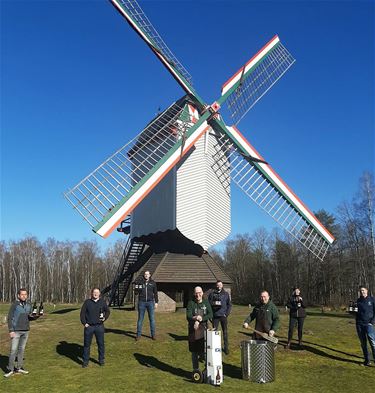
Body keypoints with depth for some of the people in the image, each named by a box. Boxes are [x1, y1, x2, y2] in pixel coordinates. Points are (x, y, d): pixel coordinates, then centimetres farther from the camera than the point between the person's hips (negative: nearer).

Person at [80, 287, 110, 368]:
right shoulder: (87, 302, 1)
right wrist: (84, 323, -5)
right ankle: (85, 361, 18)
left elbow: (107, 311, 14)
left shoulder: (102, 302, 4)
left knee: (101, 344, 6)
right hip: (89, 326, -1)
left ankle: (101, 360, 20)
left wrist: (105, 318, -2)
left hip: (99, 326, 1)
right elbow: (82, 313, 2)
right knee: (86, 344, 6)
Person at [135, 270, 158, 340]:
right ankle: (138, 335, 12)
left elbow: (155, 293, 8)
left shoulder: (153, 283, 3)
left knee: (152, 319, 4)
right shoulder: (140, 282, 1)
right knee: (140, 319, 4)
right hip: (142, 302, 0)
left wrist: (156, 302, 4)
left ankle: (153, 334, 13)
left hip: (150, 302, 0)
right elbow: (136, 292, 3)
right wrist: (137, 288, -18)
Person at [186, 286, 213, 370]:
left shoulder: (206, 302, 4)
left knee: (204, 350, -10)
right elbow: (188, 316, -11)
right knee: (194, 352, 11)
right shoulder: (191, 303, -2)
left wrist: (200, 319, -18)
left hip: (203, 329, 1)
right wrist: (195, 318, -30)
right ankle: (195, 369, 26)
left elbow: (210, 315, -6)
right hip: (193, 330, -1)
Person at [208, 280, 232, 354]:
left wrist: (227, 313, -4)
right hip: (215, 316, 0)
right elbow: (208, 303, 3)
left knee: (225, 332, 6)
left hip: (223, 315, 0)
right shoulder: (212, 293, 1)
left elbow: (229, 305, 6)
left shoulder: (226, 294, 4)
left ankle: (226, 347, 16)